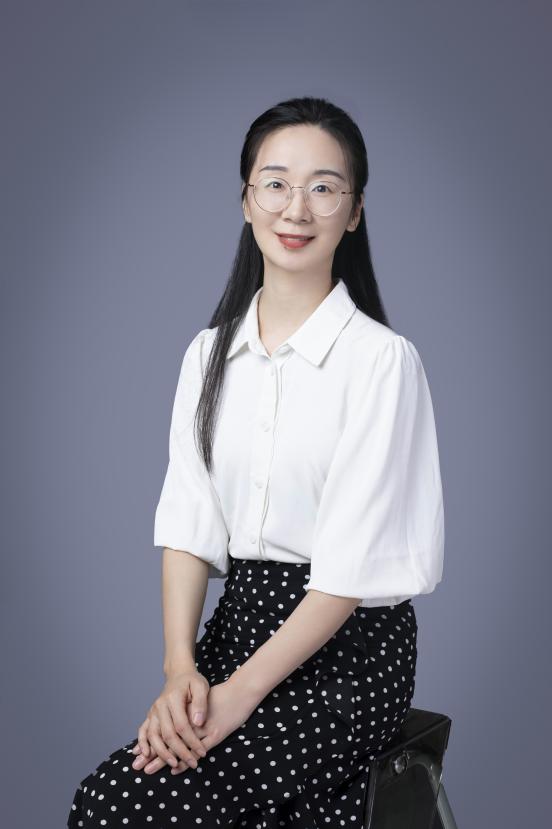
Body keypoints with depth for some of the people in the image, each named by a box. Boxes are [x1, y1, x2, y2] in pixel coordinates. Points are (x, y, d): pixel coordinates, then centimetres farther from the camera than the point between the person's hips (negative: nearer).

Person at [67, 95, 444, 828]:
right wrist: (180, 666, -13)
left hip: (348, 641, -5)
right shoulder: (210, 353, 8)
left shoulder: (382, 358, -11)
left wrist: (243, 690, -18)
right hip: (238, 617, 5)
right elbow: (189, 524, 1)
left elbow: (354, 561, -15)